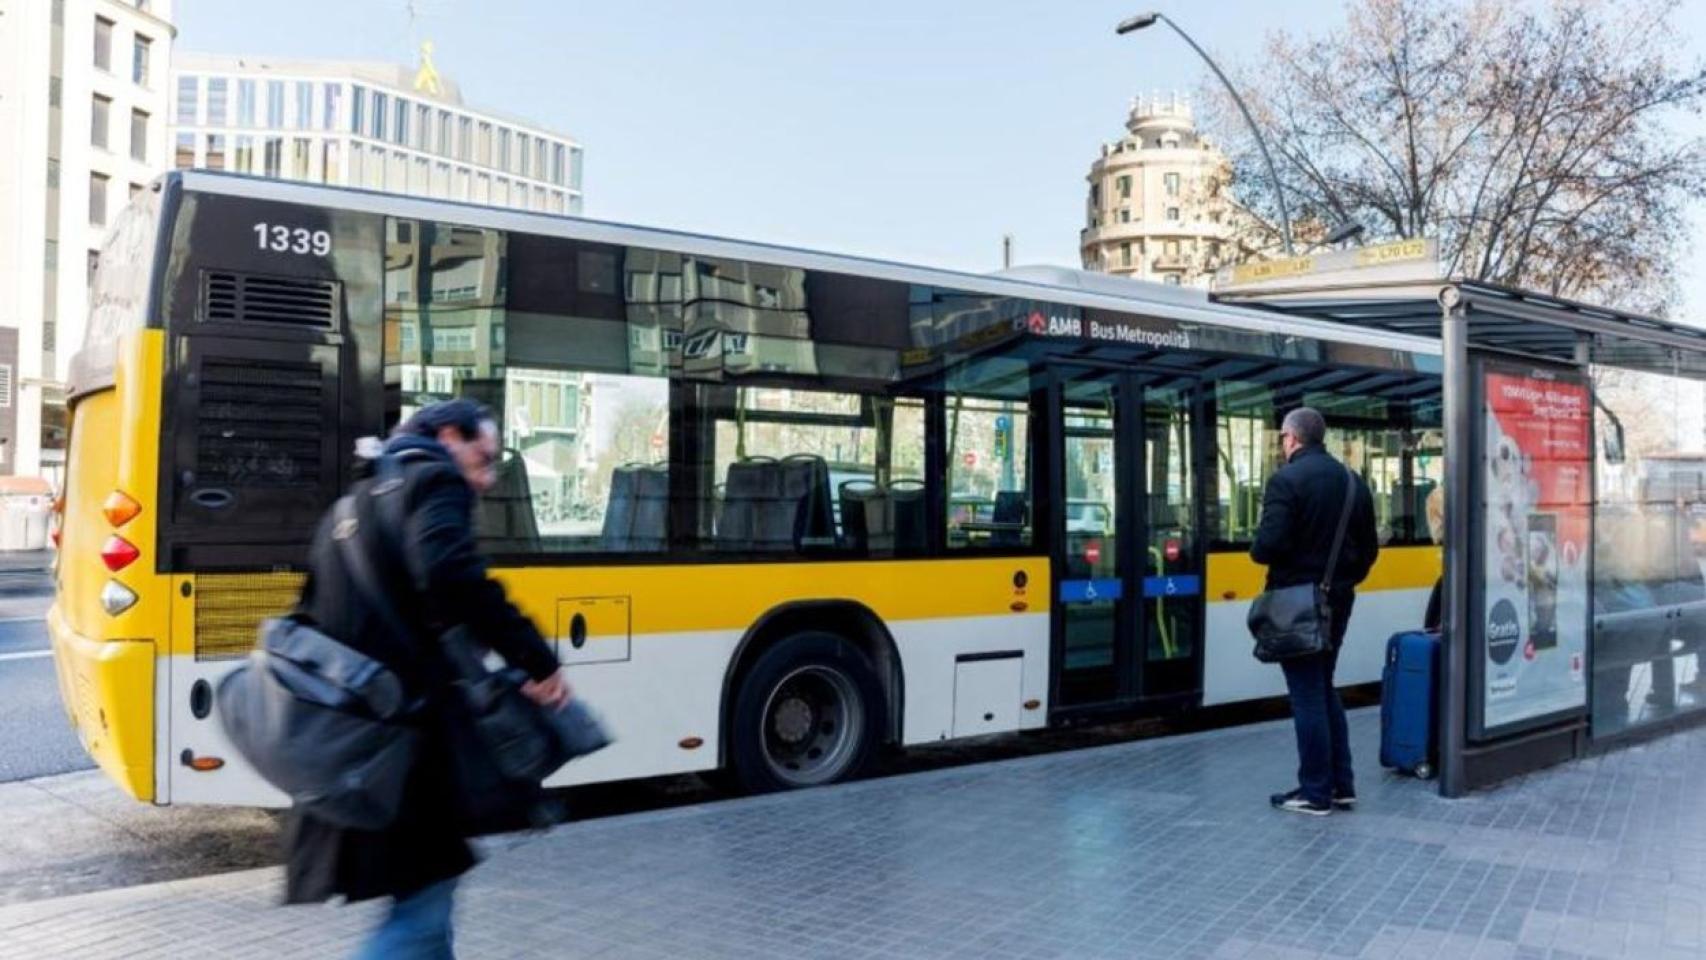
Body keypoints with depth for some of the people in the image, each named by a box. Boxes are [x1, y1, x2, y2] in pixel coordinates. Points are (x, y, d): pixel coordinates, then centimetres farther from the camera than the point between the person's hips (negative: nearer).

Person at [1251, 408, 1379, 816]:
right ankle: (1341, 785, 21)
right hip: (1338, 597, 7)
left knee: (1307, 695, 0)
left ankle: (1316, 792, 6)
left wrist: (1257, 551, -1)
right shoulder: (1354, 481, 9)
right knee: (1325, 689, 18)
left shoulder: (1286, 479, -14)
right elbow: (1369, 546, 9)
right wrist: (1347, 577, 18)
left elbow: (1270, 543, -22)